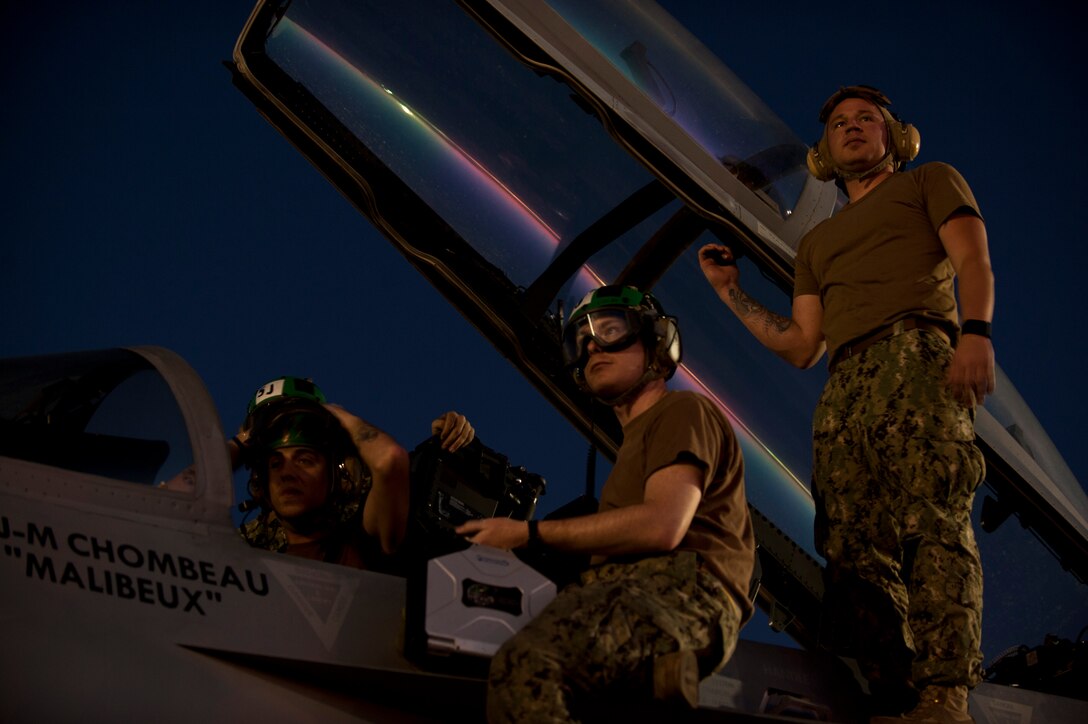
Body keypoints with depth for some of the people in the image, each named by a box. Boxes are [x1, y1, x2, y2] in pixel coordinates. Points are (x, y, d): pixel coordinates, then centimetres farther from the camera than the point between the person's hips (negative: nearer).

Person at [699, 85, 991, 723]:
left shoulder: (931, 182, 24)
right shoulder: (818, 241, 37)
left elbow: (974, 262, 5)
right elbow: (801, 346, 29)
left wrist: (976, 332, -14)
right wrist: (730, 290, 26)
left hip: (919, 355, -6)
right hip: (845, 390, 6)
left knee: (933, 520, -25)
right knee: (854, 550, -13)